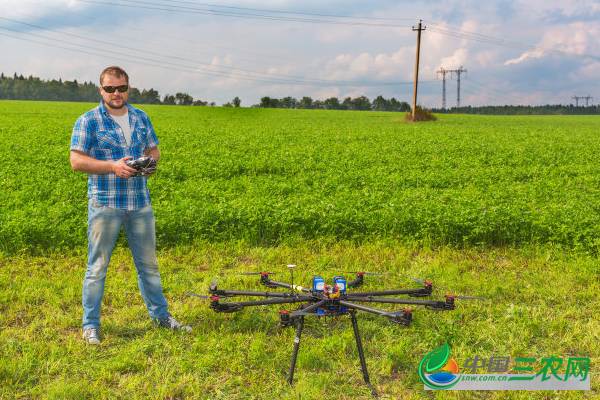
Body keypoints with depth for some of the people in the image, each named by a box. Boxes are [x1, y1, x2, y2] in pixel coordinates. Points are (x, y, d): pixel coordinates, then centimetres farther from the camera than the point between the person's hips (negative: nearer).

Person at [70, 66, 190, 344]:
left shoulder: (141, 118, 12)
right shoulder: (88, 121, -3)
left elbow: (154, 149, 21)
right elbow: (76, 161, -8)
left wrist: (150, 159, -3)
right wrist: (113, 166, -19)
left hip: (140, 203, 4)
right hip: (105, 204, -4)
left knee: (148, 263, 13)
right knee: (98, 266, 2)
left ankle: (161, 316, 26)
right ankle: (90, 325, 14)